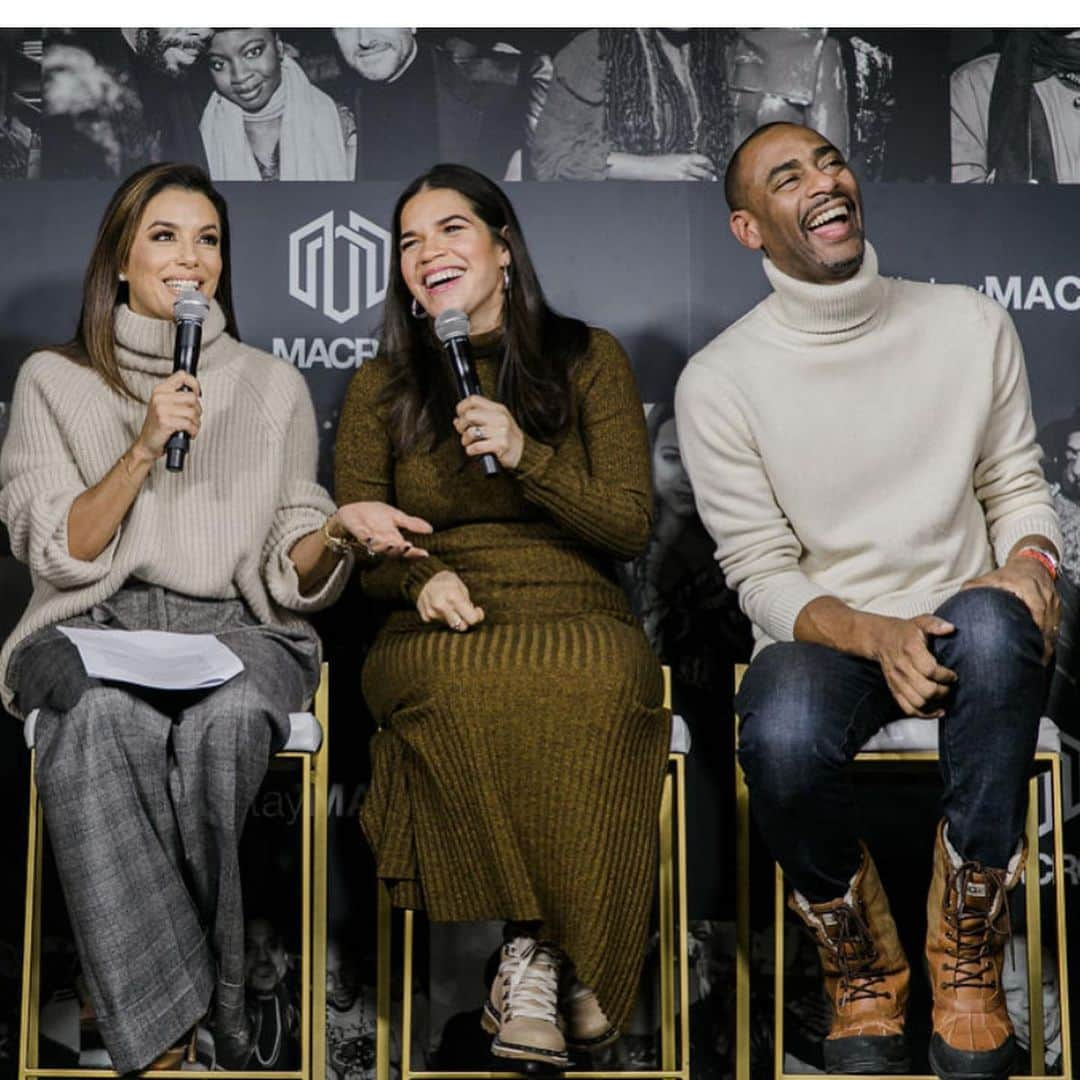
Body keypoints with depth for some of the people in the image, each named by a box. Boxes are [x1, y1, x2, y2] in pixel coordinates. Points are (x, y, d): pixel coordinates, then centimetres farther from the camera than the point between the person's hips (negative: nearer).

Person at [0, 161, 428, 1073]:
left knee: (224, 720, -36)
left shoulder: (273, 388, 13)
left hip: (234, 629, 1)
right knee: (102, 716, -37)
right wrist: (144, 449, -12)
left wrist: (336, 533, -14)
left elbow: (285, 578, 8)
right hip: (91, 627, 0)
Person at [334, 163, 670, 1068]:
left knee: (600, 676, -38)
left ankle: (534, 957, -25)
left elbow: (631, 525, 4)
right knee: (467, 687, -37)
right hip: (440, 639, 1)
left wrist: (529, 456, -11)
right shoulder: (383, 384, 16)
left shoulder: (588, 358, 11)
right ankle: (547, 951, -22)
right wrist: (420, 578, -9)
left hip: (577, 618, -1)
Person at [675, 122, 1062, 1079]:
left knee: (993, 628, -37)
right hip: (824, 633, -1)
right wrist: (872, 635, -23)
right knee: (782, 739, -37)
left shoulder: (971, 324, 3)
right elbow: (763, 572, -5)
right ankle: (863, 974, -5)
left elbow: (1017, 485, 10)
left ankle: (968, 966, -20)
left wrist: (1031, 564, -13)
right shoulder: (720, 380, -5)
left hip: (961, 618, 2)